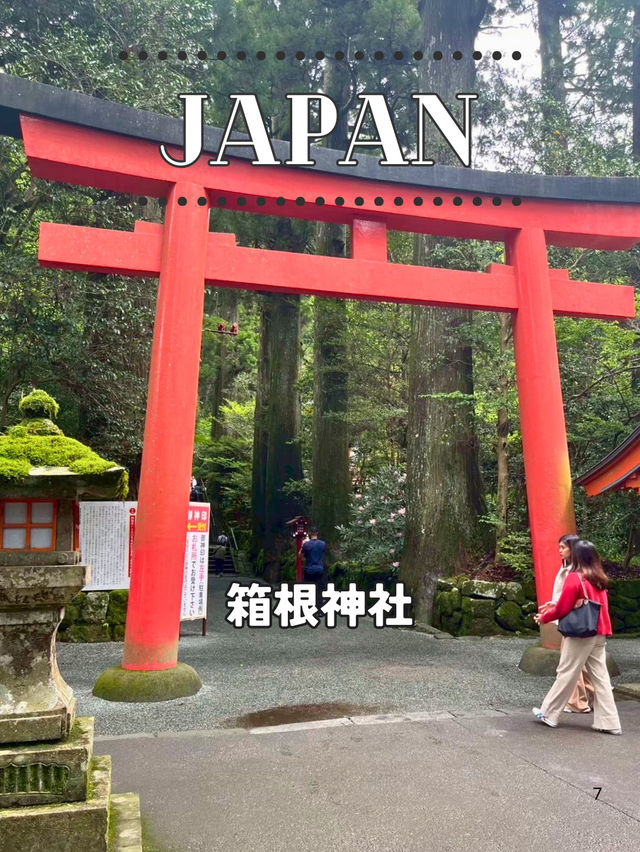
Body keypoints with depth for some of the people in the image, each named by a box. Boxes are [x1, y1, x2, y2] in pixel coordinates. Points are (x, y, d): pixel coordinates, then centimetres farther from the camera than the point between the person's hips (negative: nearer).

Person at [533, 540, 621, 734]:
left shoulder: (574, 578, -12)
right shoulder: (600, 579, 9)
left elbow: (562, 608, -11)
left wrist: (544, 617, 6)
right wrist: (554, 606, 21)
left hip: (580, 634, -6)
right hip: (599, 634, 6)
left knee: (566, 675, 3)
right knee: (600, 677, 9)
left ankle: (549, 714, 13)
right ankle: (609, 722, 9)